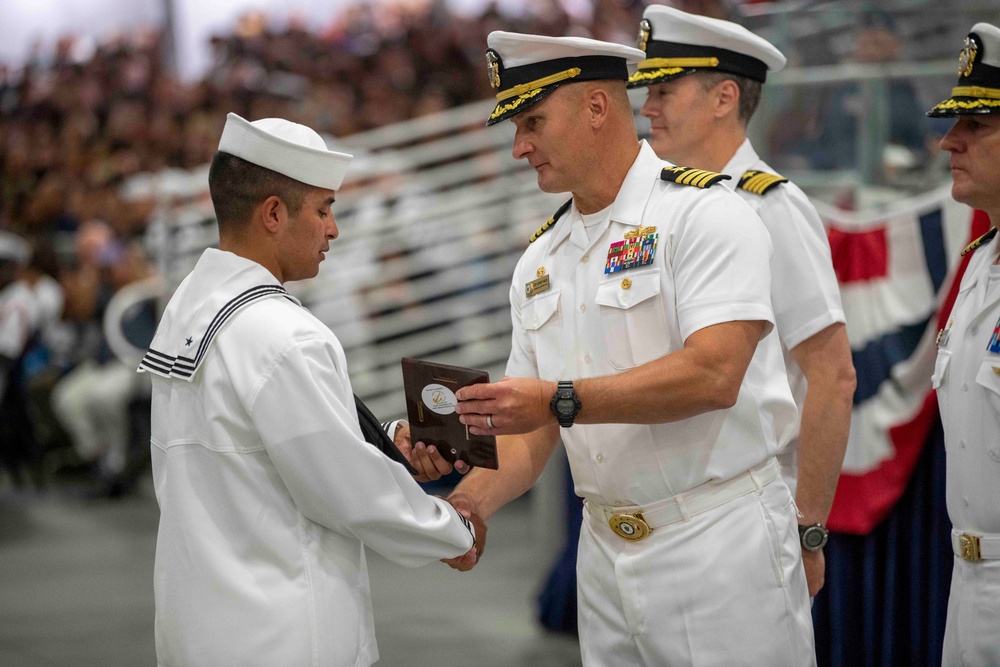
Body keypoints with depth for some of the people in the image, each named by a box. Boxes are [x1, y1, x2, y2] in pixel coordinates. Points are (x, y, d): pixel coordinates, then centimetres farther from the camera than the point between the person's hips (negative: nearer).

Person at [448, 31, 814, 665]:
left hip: (719, 547, -6)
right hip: (606, 557, 6)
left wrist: (561, 399, -22)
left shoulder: (704, 213, -9)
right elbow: (532, 429, 12)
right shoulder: (539, 261, 13)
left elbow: (713, 375, -21)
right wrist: (468, 504, -6)